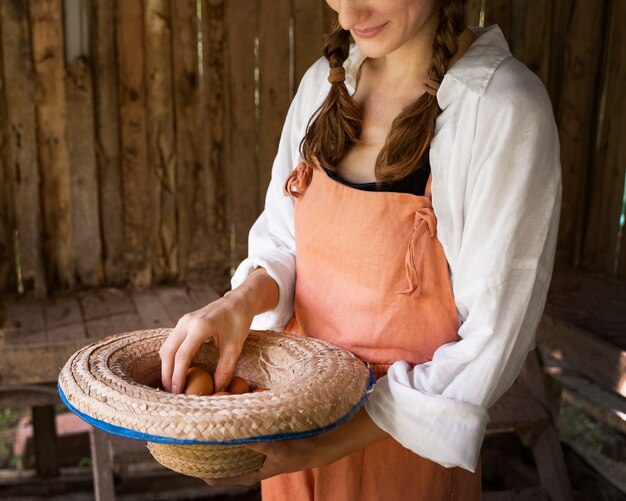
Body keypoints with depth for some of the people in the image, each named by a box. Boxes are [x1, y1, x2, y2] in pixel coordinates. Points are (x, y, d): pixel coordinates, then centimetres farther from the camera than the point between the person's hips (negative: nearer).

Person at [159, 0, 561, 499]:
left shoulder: (506, 108, -21)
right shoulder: (325, 78, -3)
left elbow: (489, 344, -20)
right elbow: (281, 239, 4)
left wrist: (324, 446, -24)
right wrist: (242, 301, -18)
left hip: (405, 439, -5)